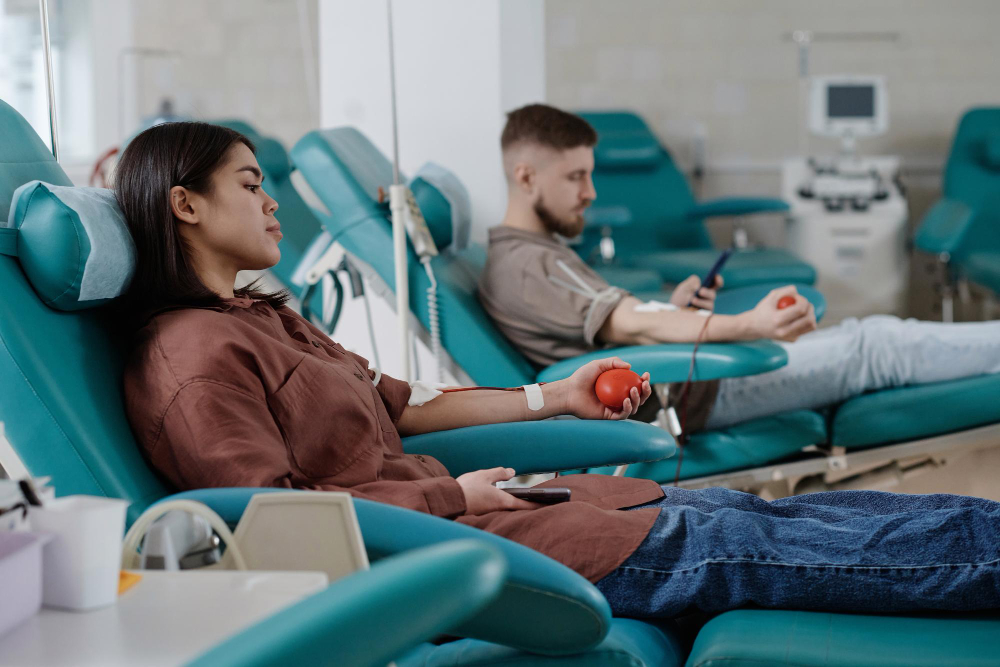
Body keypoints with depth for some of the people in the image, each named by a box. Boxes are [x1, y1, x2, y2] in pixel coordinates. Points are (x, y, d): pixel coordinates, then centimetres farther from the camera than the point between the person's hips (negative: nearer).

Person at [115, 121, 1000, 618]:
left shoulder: (261, 315, 17)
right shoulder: (192, 357, -14)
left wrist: (552, 400, 18)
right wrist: (452, 494, -13)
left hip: (436, 501, 9)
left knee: (728, 508, 1)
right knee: (716, 544, -10)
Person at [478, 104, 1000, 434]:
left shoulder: (532, 252, 15)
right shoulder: (524, 266, -19)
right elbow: (633, 327, -31)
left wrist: (671, 310, 4)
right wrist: (747, 326, -42)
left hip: (681, 377, 10)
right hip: (688, 397, -10)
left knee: (863, 337, 11)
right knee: (875, 349, -7)